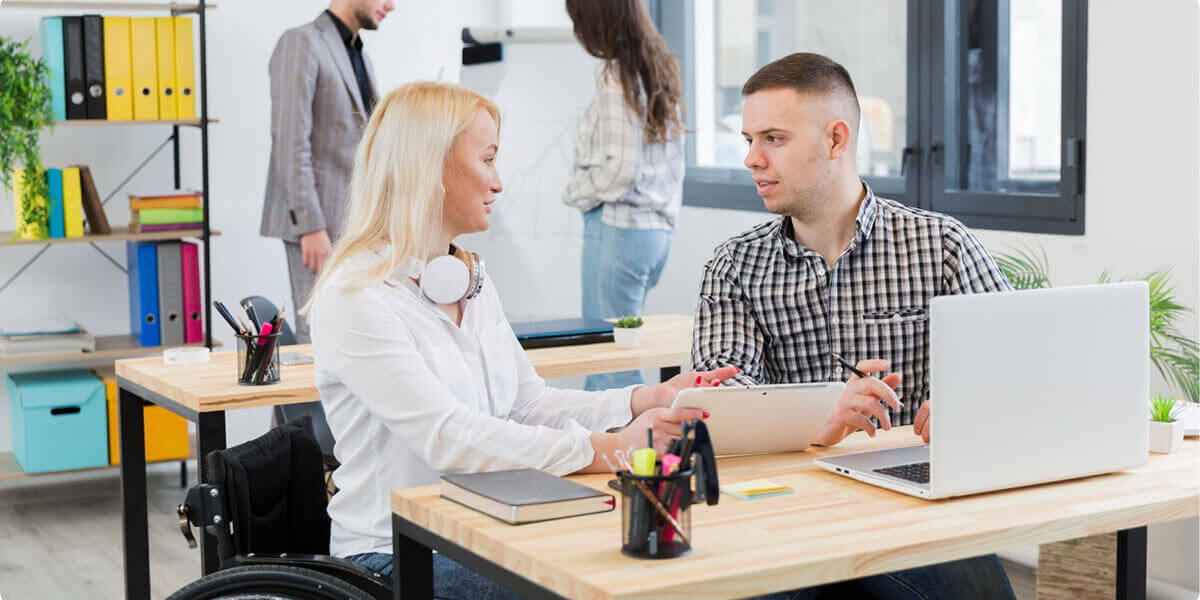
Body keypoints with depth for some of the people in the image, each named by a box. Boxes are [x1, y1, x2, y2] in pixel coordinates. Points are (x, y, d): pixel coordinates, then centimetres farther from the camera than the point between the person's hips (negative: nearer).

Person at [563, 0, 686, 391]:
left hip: (618, 226, -9)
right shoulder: (660, 69, 13)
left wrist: (577, 193, -2)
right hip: (659, 226, 9)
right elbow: (673, 159, 16)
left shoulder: (616, 75, -13)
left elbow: (622, 168, -17)